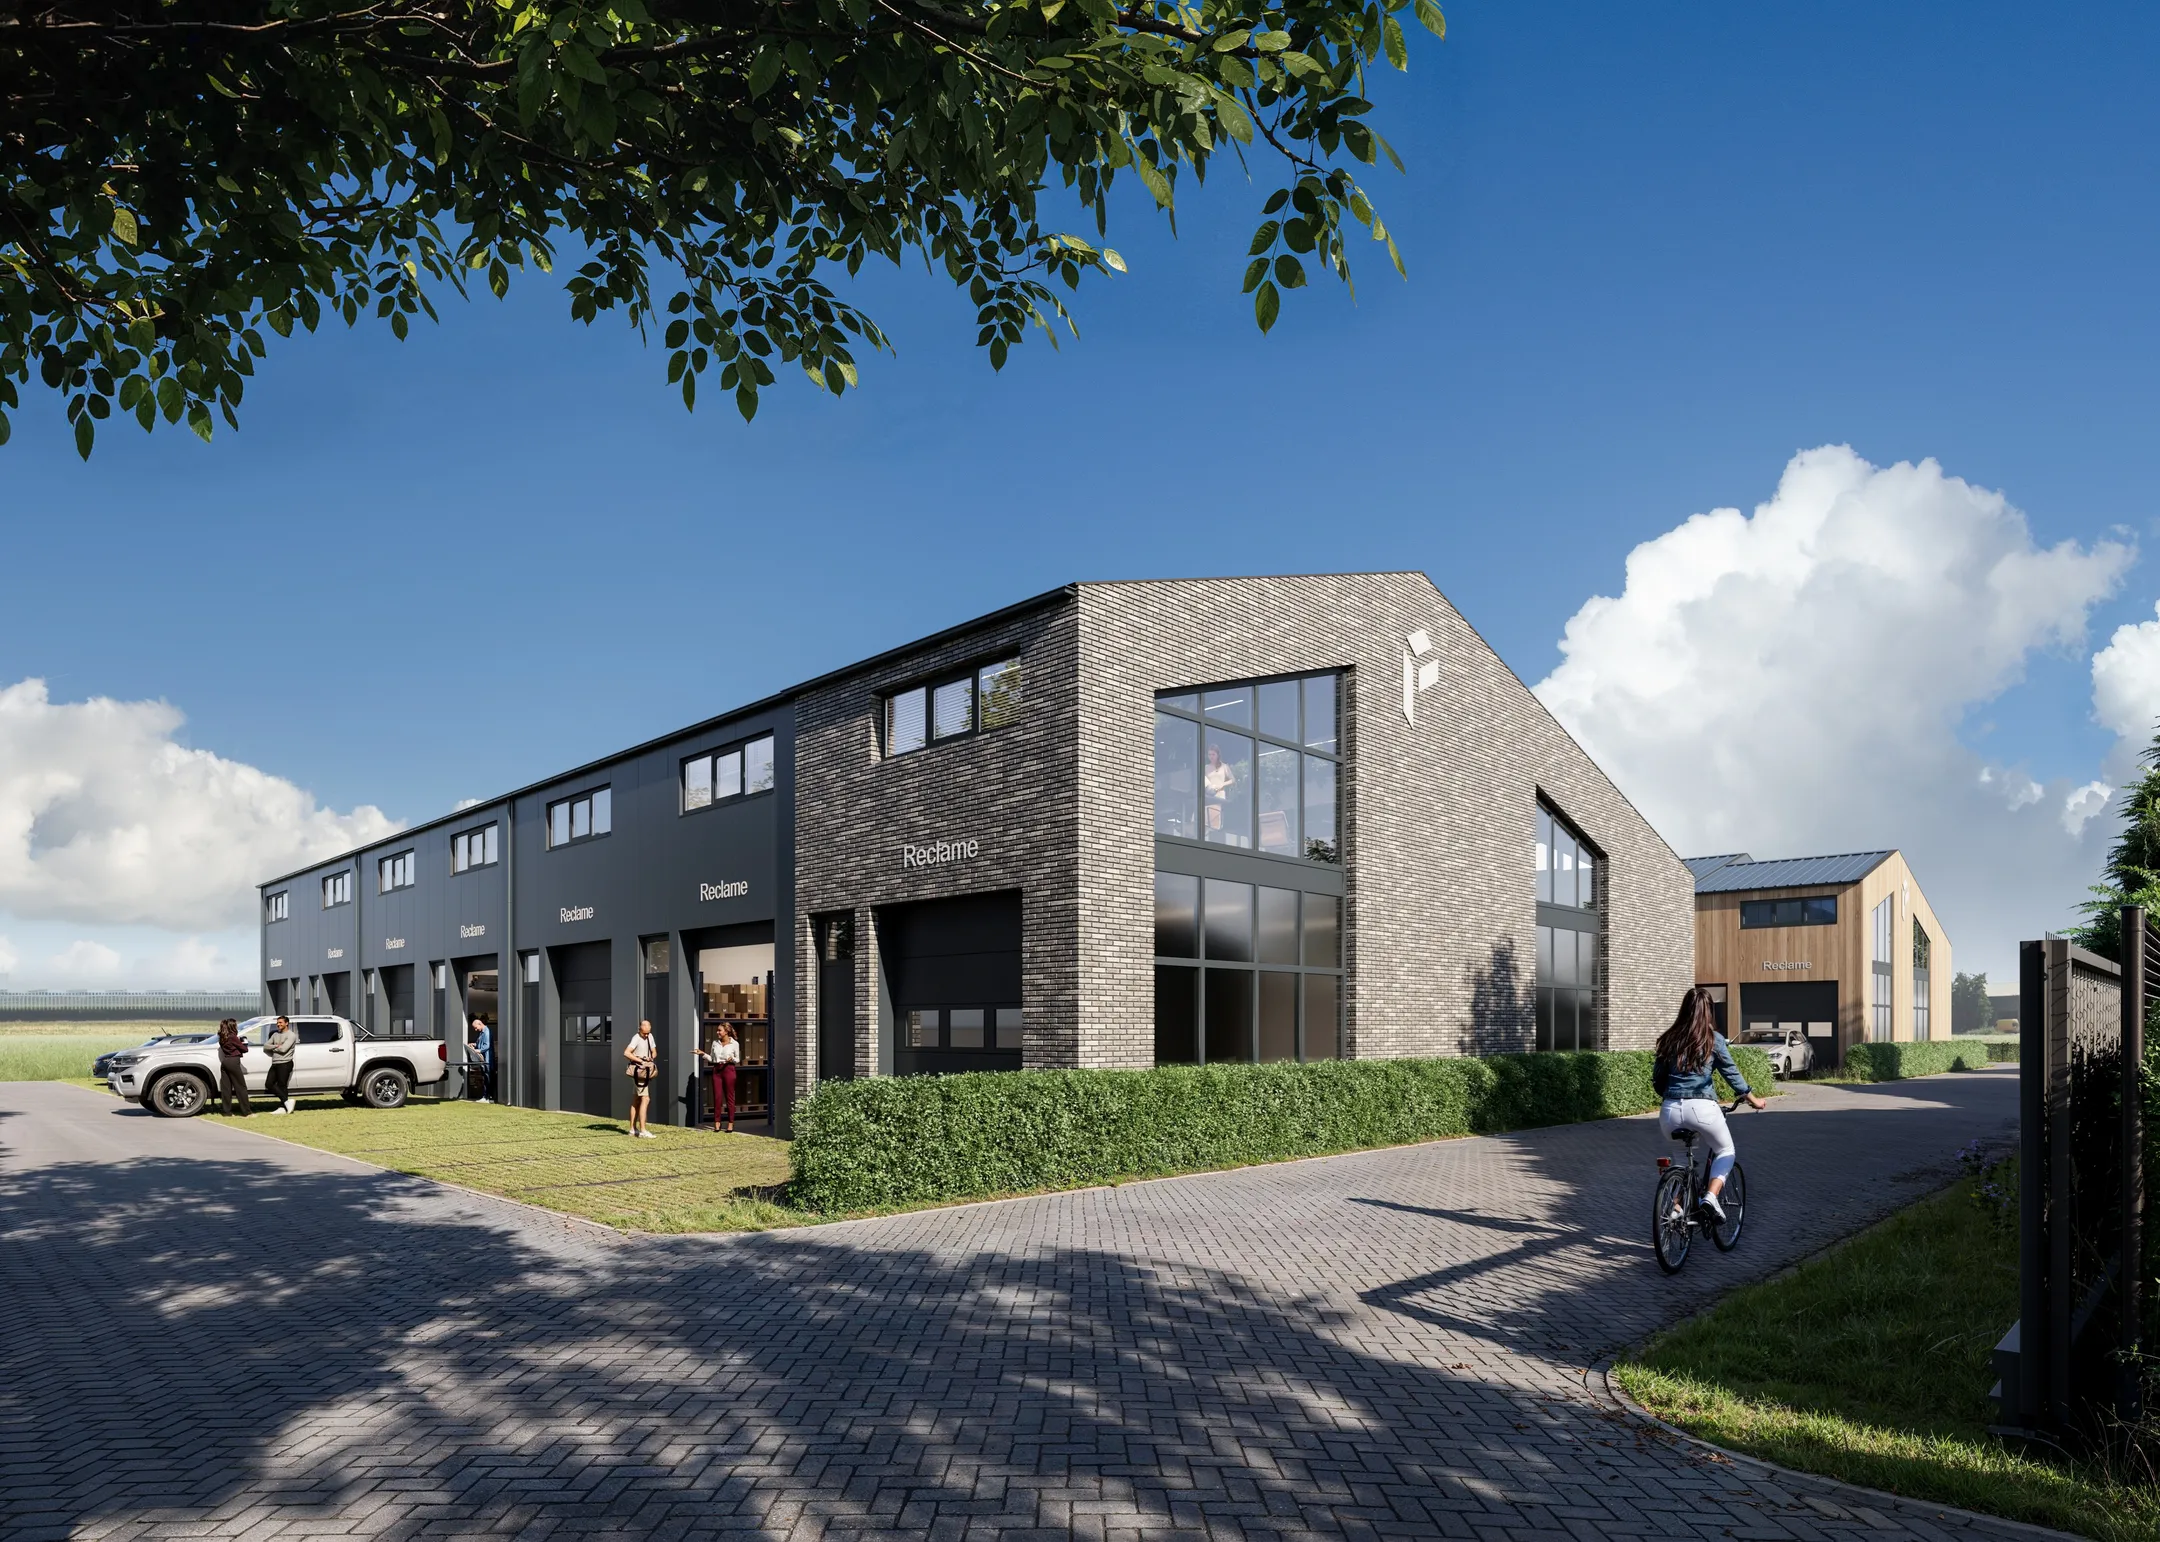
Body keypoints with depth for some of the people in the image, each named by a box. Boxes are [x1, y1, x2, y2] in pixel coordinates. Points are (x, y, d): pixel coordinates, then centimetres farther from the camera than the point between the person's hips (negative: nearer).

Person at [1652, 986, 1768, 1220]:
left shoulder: (1669, 1040, 8)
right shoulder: (1713, 1039, 0)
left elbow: (1657, 1079, 12)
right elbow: (1731, 1073, 5)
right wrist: (1753, 1100, 19)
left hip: (1670, 1110, 3)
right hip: (1702, 1108, -3)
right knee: (1725, 1151, 21)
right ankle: (1711, 1196, -2)